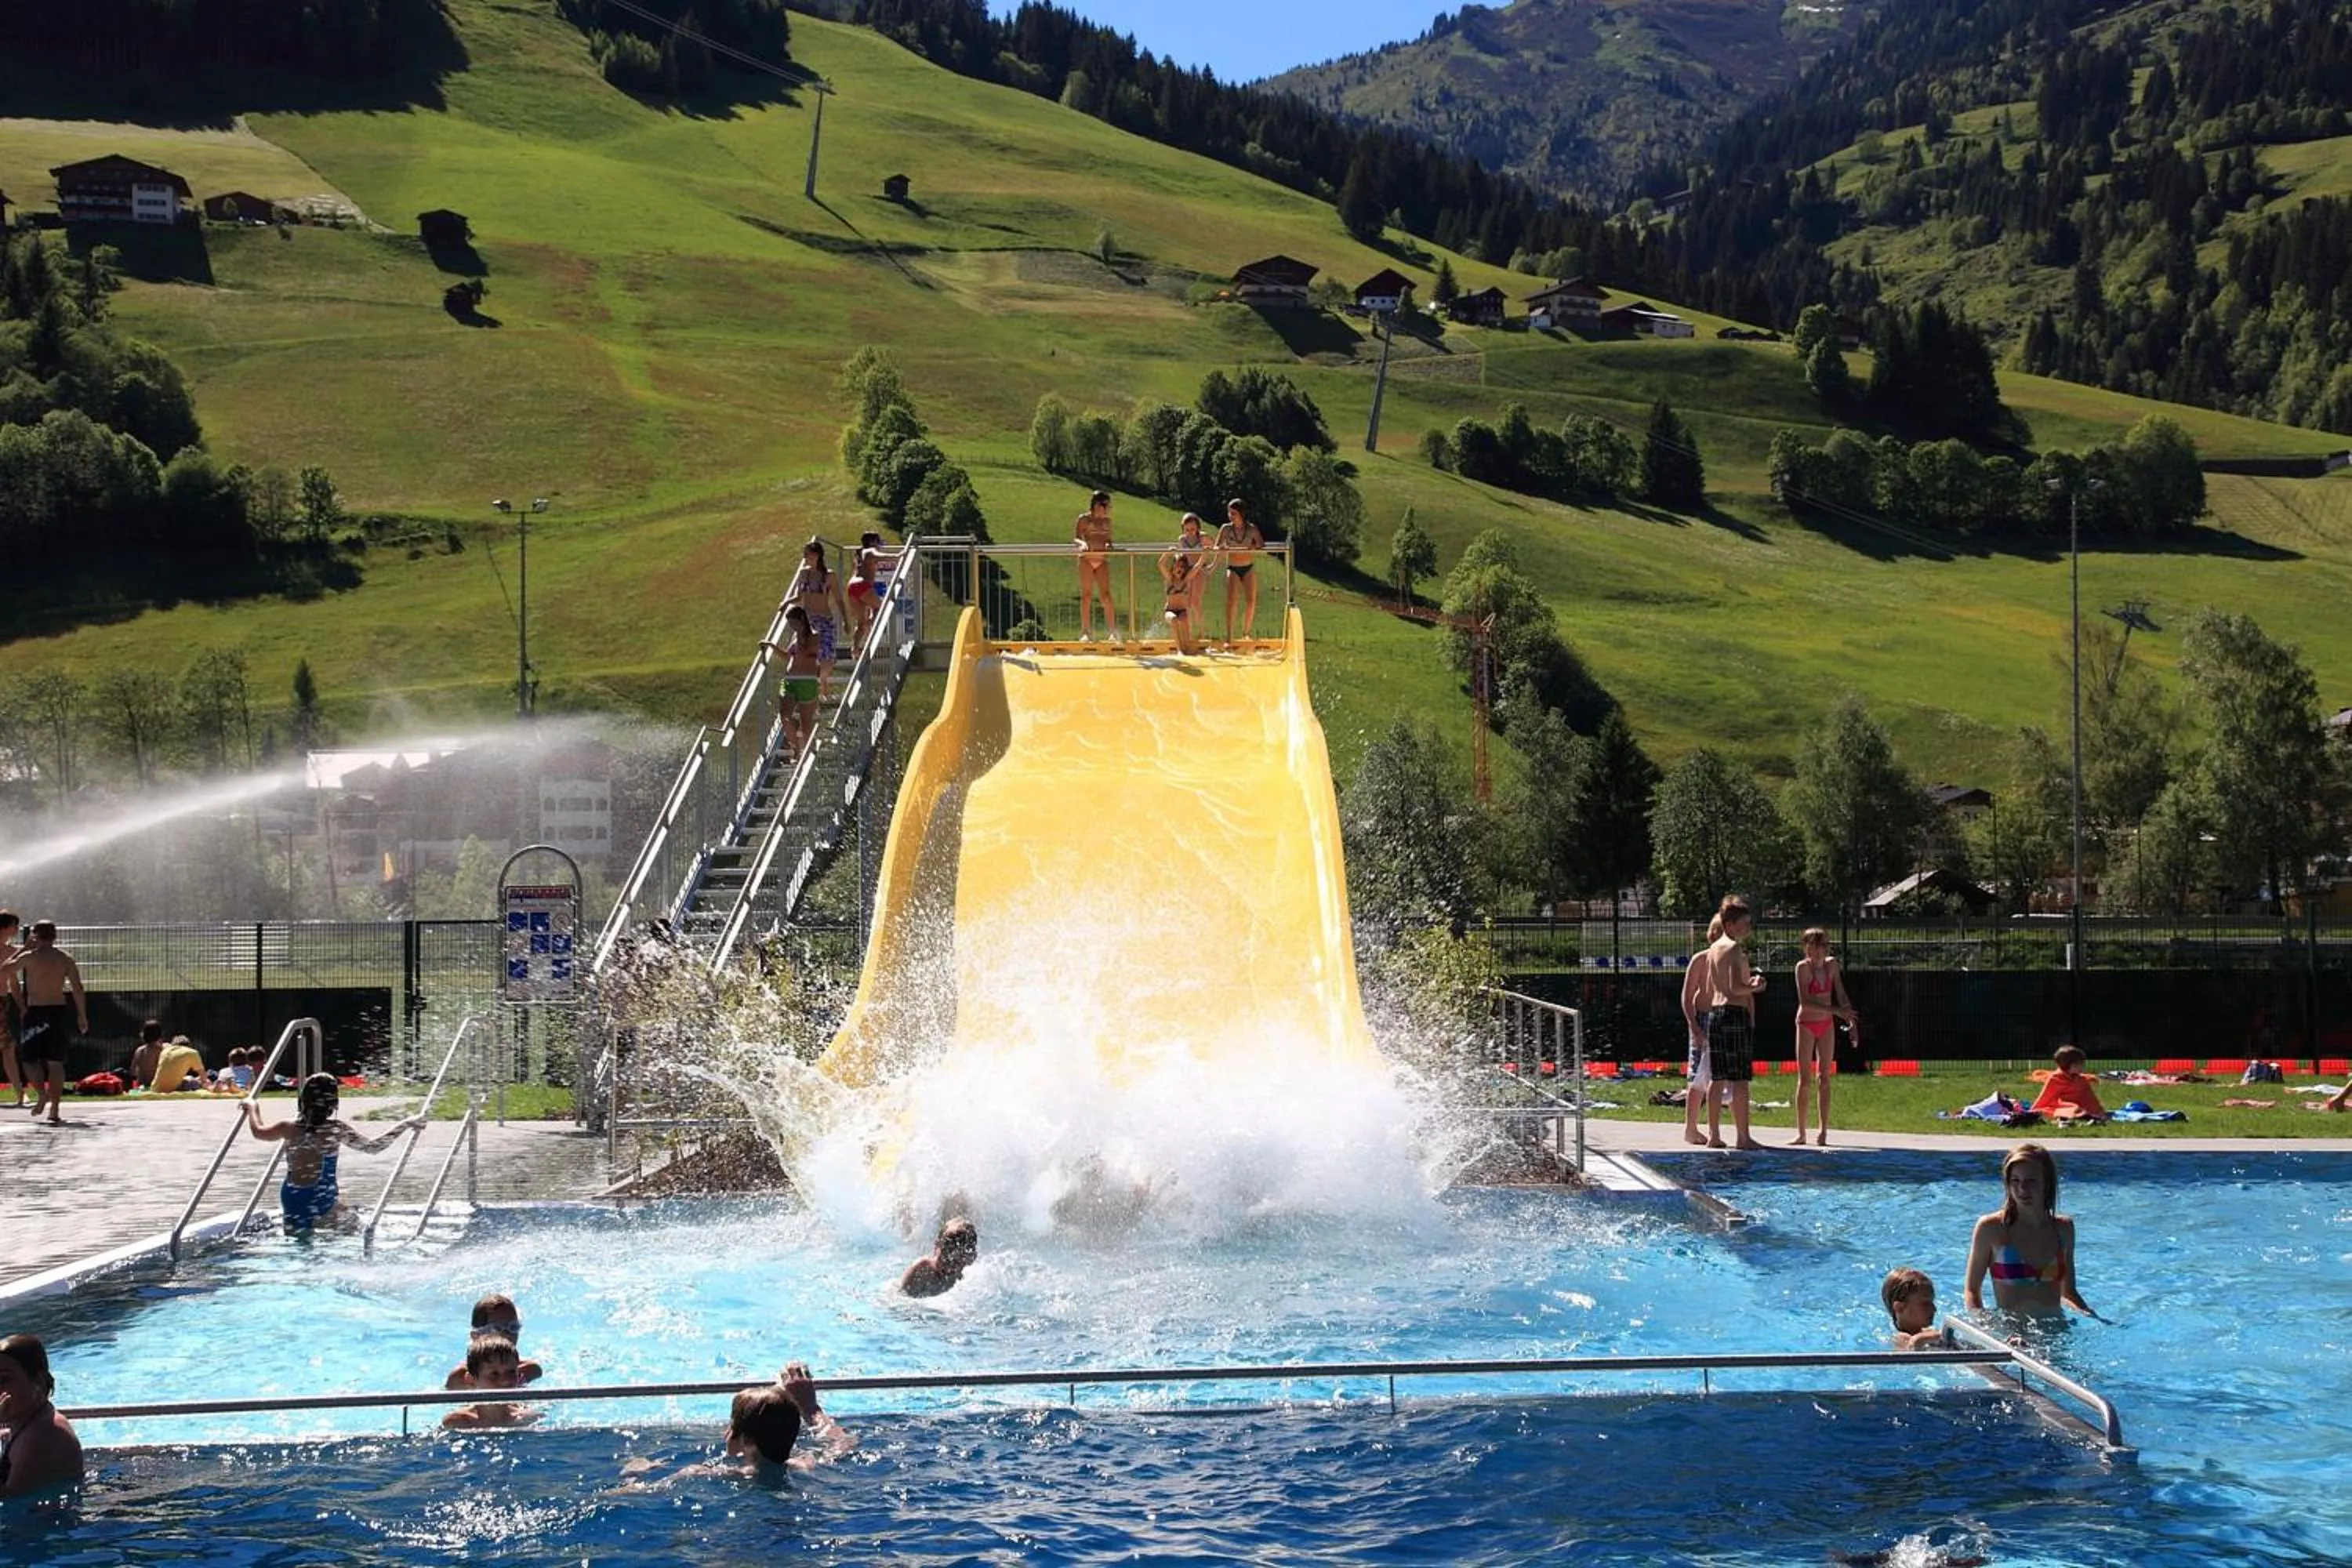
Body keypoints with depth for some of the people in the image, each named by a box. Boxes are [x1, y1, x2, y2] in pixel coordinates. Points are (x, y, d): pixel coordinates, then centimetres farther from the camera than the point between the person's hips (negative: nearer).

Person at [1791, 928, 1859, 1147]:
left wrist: (1850, 1018, -3)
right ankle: (1801, 1132, 4)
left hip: (1827, 1025, 4)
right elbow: (1804, 1001, -21)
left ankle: (1824, 1131, 1)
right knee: (1804, 1079, -1)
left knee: (1824, 1079, 1)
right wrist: (1835, 1010, -26)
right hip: (1806, 1024, -4)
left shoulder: (1832, 965, 1)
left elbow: (1841, 995, 8)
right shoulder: (1803, 967, -13)